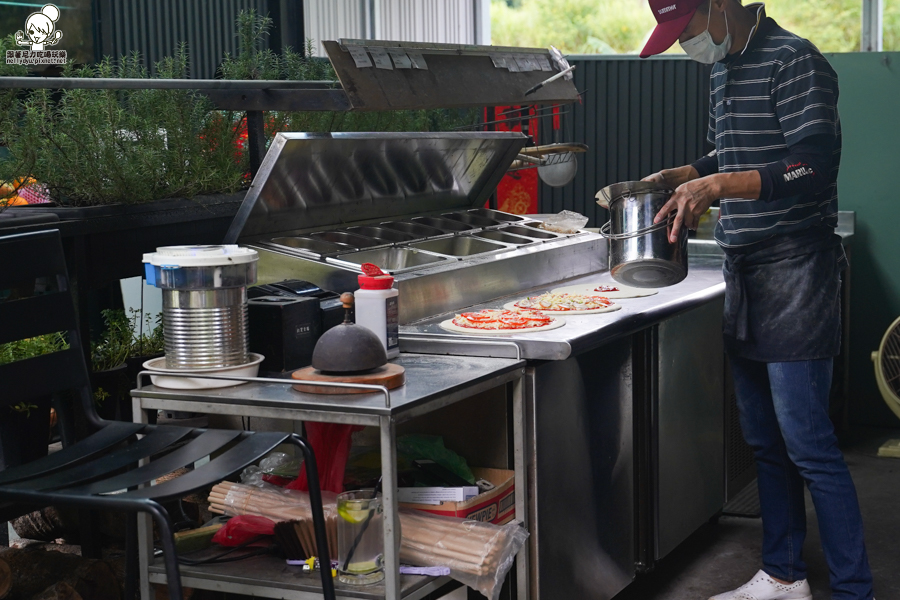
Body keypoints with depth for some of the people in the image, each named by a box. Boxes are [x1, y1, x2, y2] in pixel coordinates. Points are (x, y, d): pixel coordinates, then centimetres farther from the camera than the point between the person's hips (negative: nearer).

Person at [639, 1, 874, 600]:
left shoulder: (793, 61, -13)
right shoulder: (724, 69, 15)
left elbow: (816, 165, -23)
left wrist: (718, 186, -29)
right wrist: (675, 177, 13)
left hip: (795, 269, -9)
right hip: (744, 272, 9)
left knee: (806, 441, -8)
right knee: (765, 439, 13)